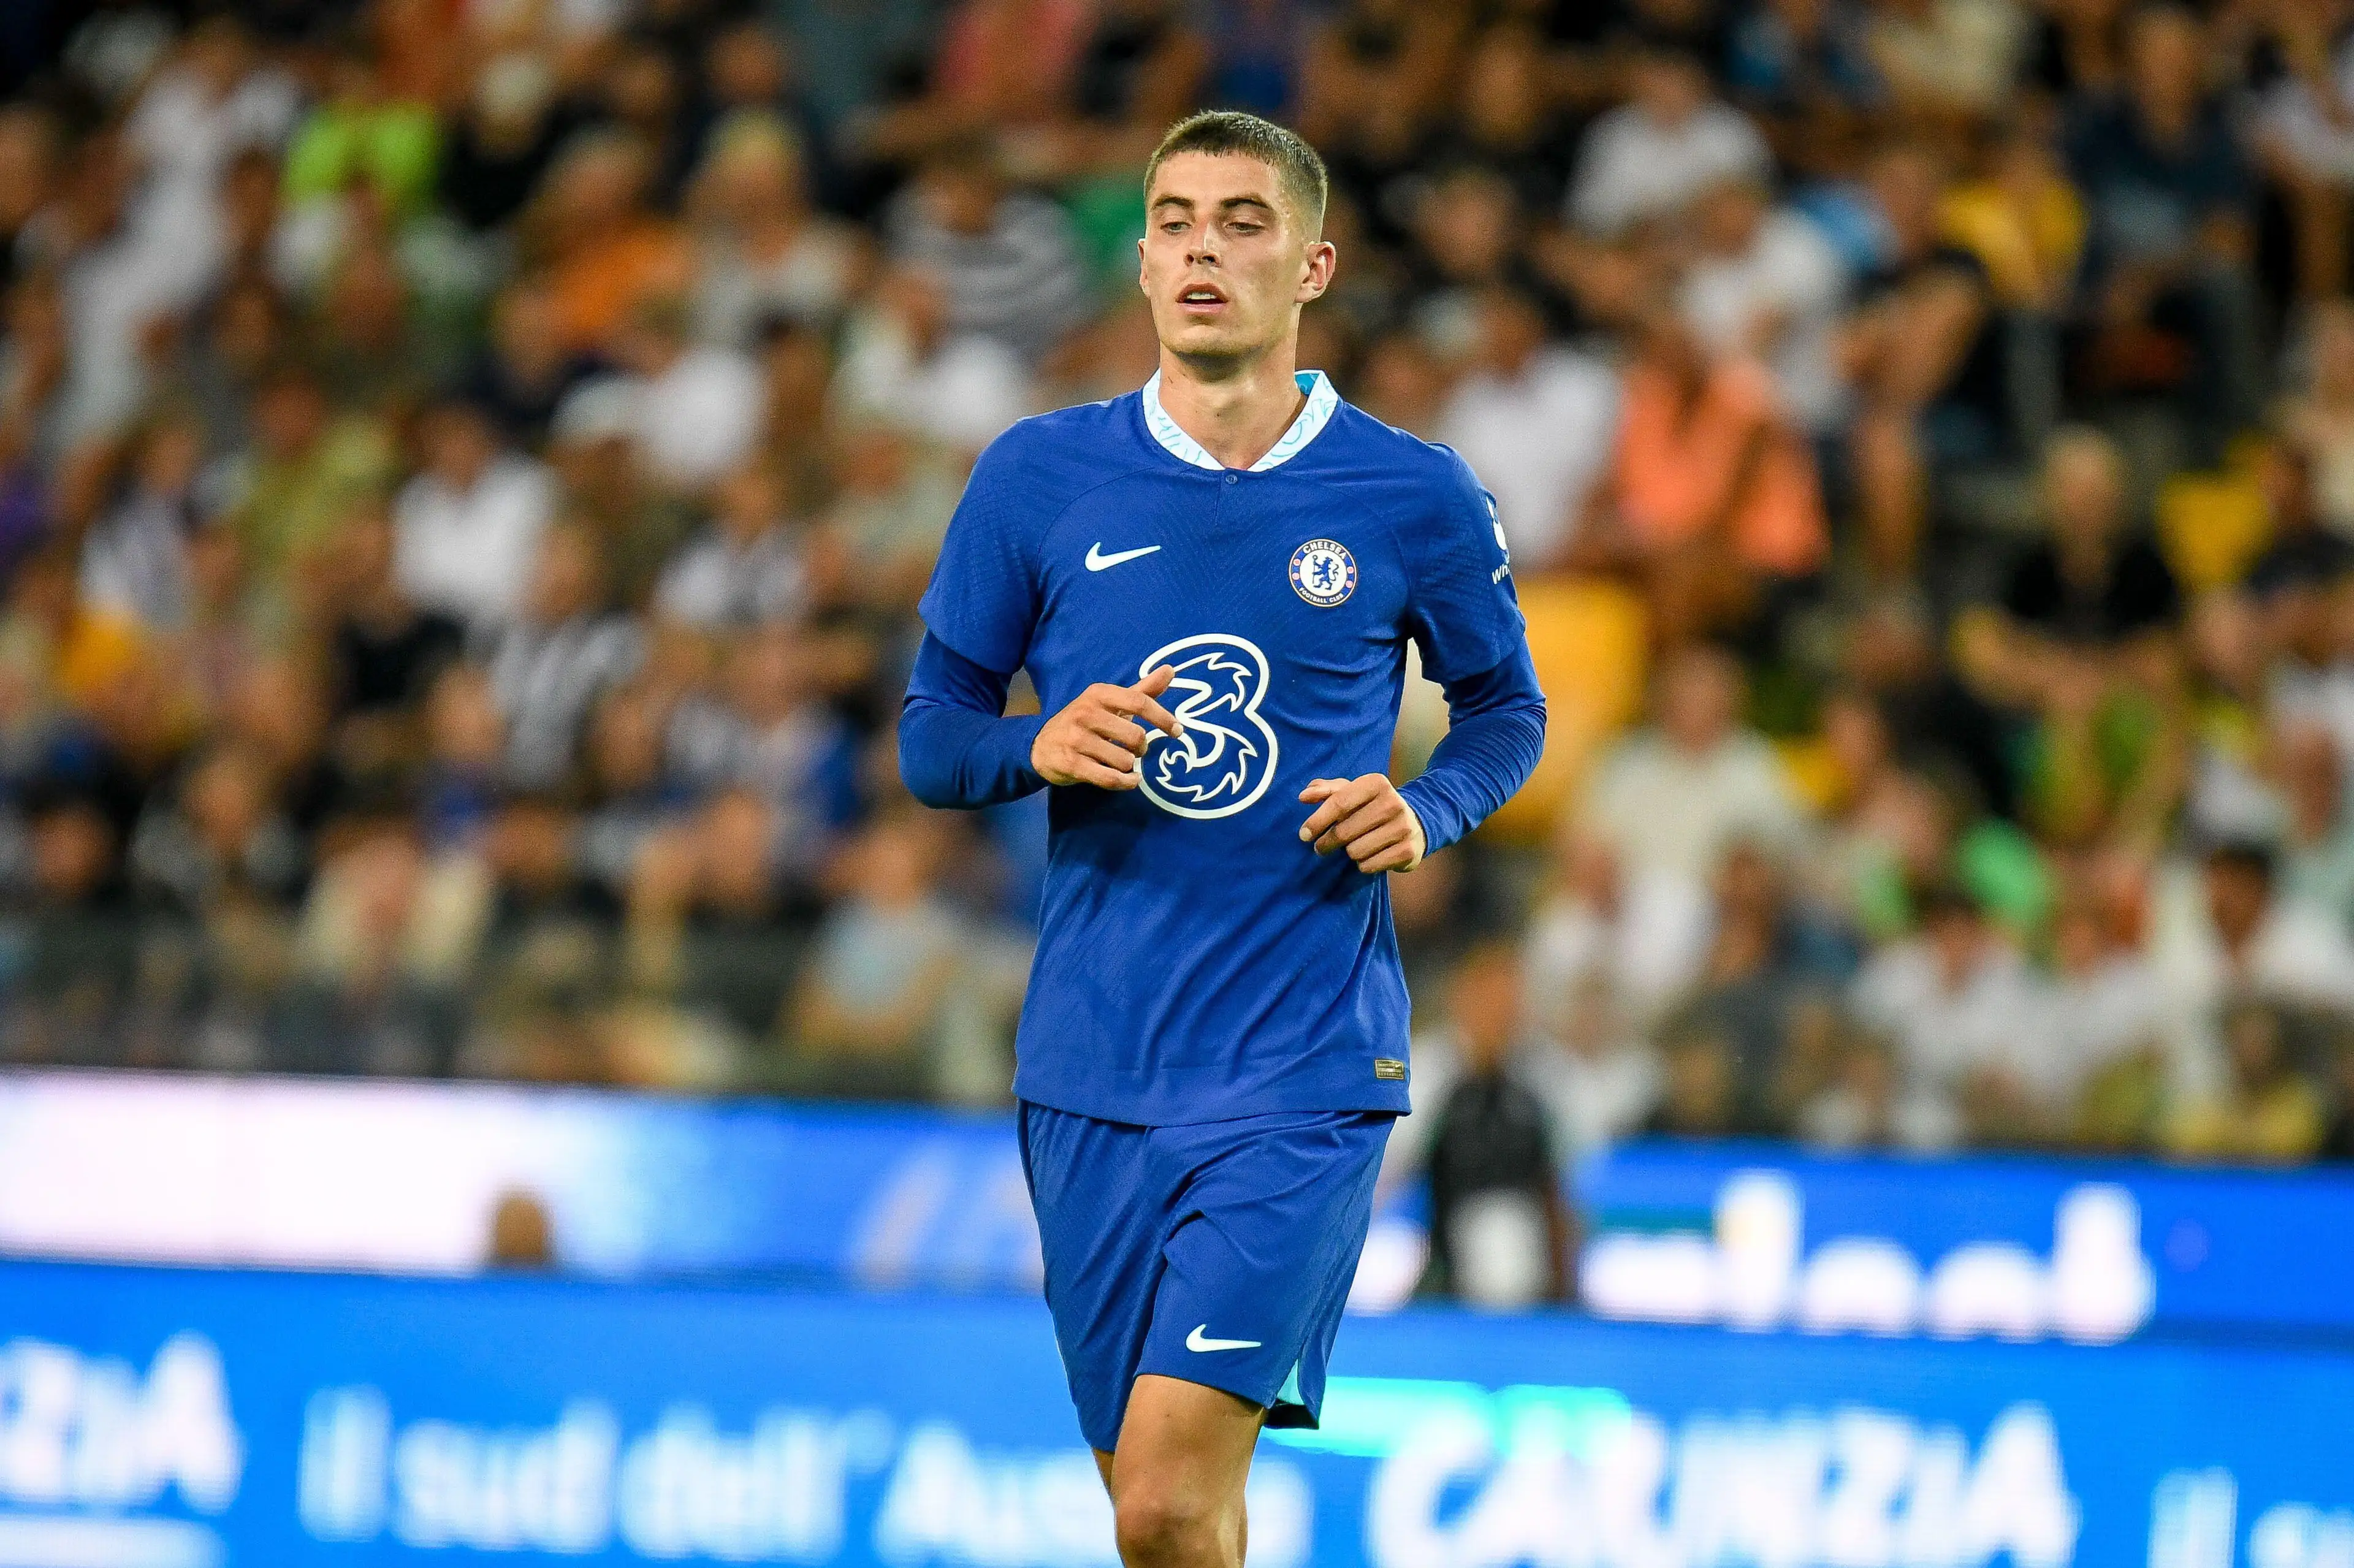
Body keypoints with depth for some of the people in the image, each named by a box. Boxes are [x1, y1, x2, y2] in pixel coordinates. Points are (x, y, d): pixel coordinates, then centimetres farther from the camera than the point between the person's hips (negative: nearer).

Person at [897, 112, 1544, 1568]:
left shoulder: (1416, 500, 0)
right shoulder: (1038, 478, 3)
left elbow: (1506, 710, 16)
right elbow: (930, 739, 10)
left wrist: (1429, 811, -6)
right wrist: (1039, 746, -13)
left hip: (1307, 1075, -3)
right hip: (1091, 1074, 3)